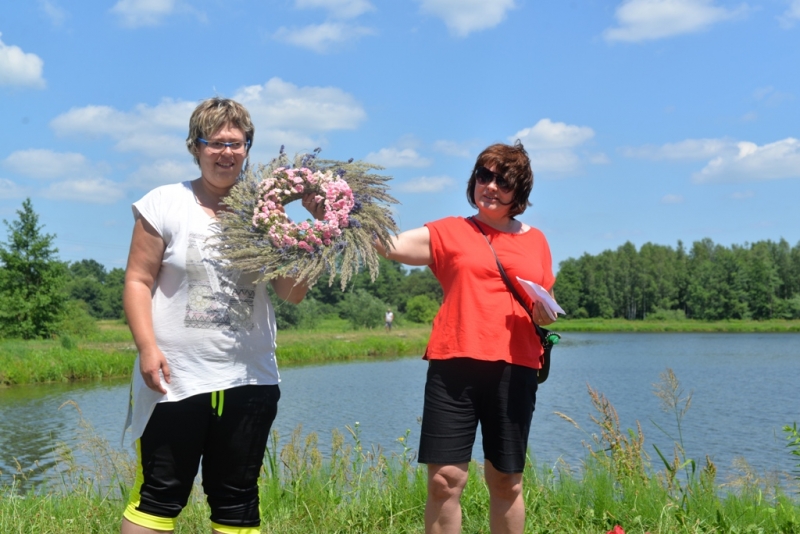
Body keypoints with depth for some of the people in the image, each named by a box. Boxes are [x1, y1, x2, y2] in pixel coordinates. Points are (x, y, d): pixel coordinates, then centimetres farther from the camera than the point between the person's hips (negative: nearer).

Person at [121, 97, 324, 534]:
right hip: (174, 380, -3)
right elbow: (138, 281, -3)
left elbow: (293, 293, 1)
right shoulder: (164, 204, -1)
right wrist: (147, 346, -14)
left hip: (249, 381, 3)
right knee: (158, 497, 3)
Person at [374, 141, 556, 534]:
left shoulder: (536, 242, 15)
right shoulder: (449, 232, 8)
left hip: (514, 370, 2)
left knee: (507, 481, 10)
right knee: (444, 480, -4)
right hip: (455, 366, -2)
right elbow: (388, 245, -3)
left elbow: (547, 307, 22)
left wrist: (546, 316, 0)